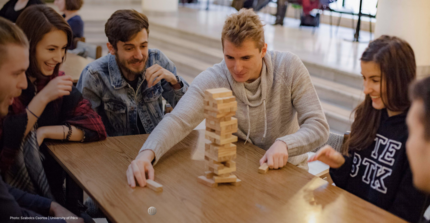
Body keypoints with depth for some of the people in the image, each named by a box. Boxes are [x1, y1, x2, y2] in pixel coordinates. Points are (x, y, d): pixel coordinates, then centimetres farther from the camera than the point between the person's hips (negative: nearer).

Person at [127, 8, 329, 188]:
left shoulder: (289, 67, -14)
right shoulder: (211, 80, -15)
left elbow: (318, 126, -15)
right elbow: (178, 121, -27)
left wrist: (284, 143, -36)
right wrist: (147, 154, -48)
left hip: (286, 168, 0)